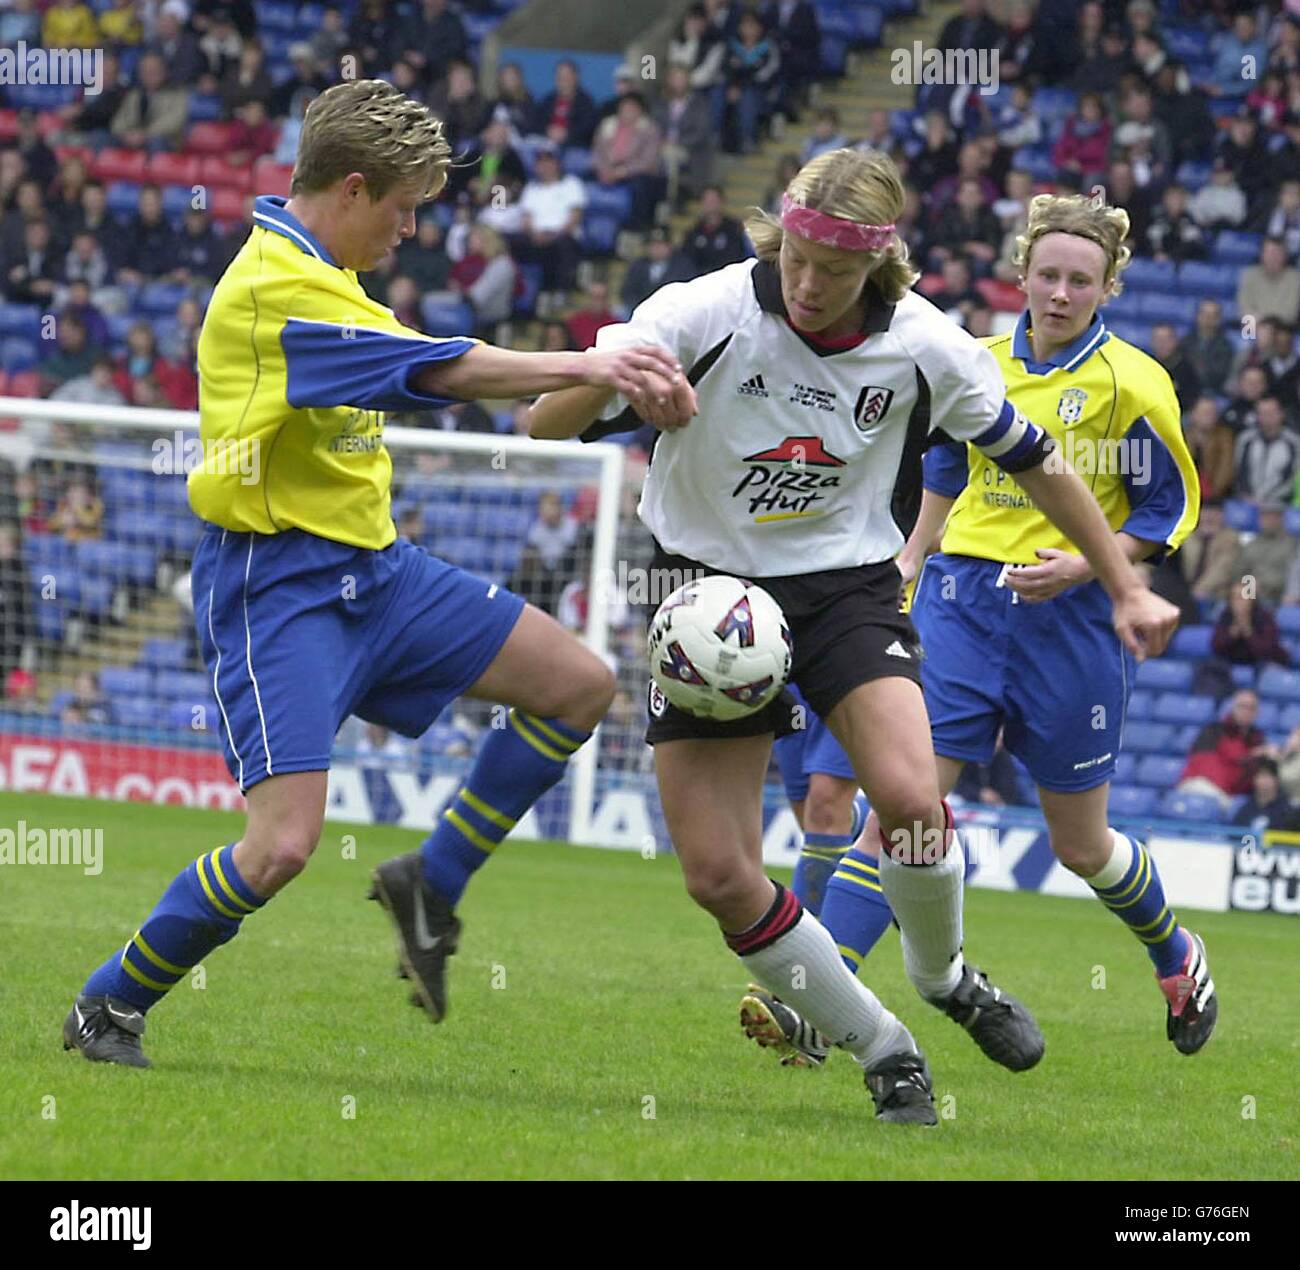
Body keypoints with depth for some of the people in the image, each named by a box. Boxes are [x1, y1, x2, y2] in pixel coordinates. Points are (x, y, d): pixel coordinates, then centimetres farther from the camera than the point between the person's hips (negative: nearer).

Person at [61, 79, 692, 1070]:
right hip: (278, 586, -10)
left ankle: (432, 884, 18)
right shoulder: (275, 287, -21)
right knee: (284, 845, -19)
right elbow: (445, 372, -25)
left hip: (371, 566, 10)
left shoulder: (314, 272, 11)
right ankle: (109, 1008, 2)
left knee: (580, 685, 6)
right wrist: (588, 368, -22)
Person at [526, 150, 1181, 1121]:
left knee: (909, 801, -25)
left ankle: (943, 975, 8)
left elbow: (1031, 458, 6)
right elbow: (546, 424, -16)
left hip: (849, 585, 0)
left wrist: (1126, 587, 8)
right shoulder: (708, 313, -16)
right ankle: (878, 1047, 11)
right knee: (717, 877, -9)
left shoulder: (922, 346, -10)